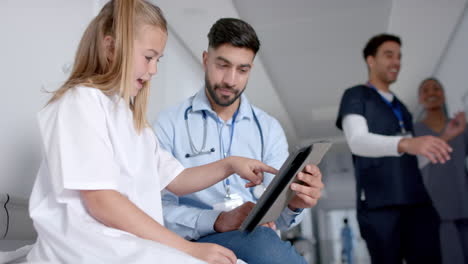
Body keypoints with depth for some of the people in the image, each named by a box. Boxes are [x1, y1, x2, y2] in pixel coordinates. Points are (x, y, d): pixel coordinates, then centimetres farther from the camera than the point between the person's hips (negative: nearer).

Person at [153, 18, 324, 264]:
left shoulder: (269, 128, 10)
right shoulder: (169, 124, 1)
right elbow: (160, 208, -6)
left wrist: (293, 203, -19)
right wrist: (216, 220, -23)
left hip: (259, 240, 4)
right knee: (260, 242, -35)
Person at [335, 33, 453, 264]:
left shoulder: (400, 107, 26)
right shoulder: (355, 96, 4)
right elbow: (357, 141, -16)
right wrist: (406, 143, -33)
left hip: (416, 201, 6)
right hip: (378, 202, -6)